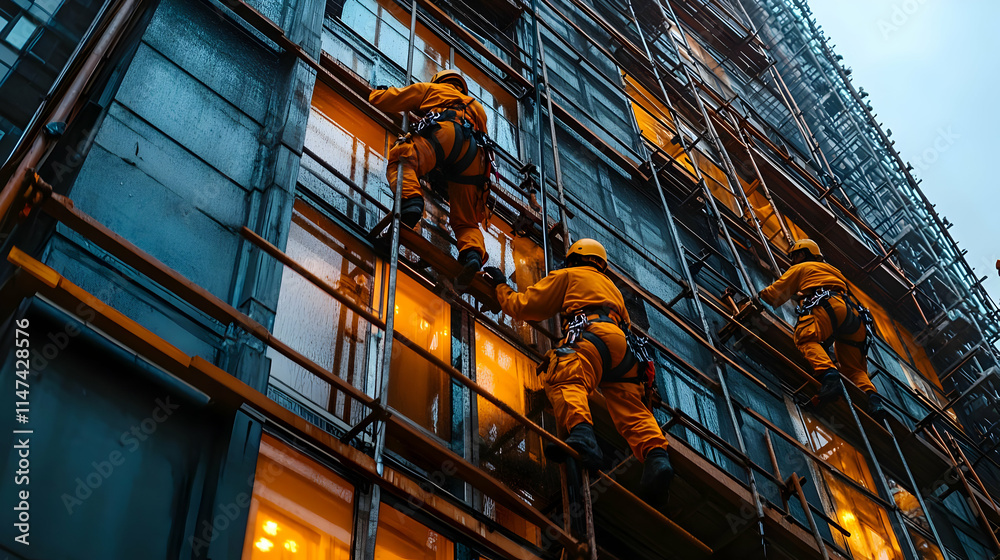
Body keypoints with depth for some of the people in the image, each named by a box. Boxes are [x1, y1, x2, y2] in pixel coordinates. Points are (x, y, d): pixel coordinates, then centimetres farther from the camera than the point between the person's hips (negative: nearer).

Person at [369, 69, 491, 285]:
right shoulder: (475, 106, 46)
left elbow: (381, 99, 32)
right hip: (476, 156, 4)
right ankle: (473, 253, -22)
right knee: (465, 221, 8)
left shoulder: (430, 89, 32)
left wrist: (377, 91, 55)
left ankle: (411, 200, -38)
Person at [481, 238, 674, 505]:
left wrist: (501, 286, 43)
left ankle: (582, 433, -59)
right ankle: (656, 455, -34)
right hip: (627, 349, 6)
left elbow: (523, 306, 25)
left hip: (592, 333, -6)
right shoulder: (613, 288, 44)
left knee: (565, 379, -28)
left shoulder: (568, 275, 26)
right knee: (631, 410, -6)